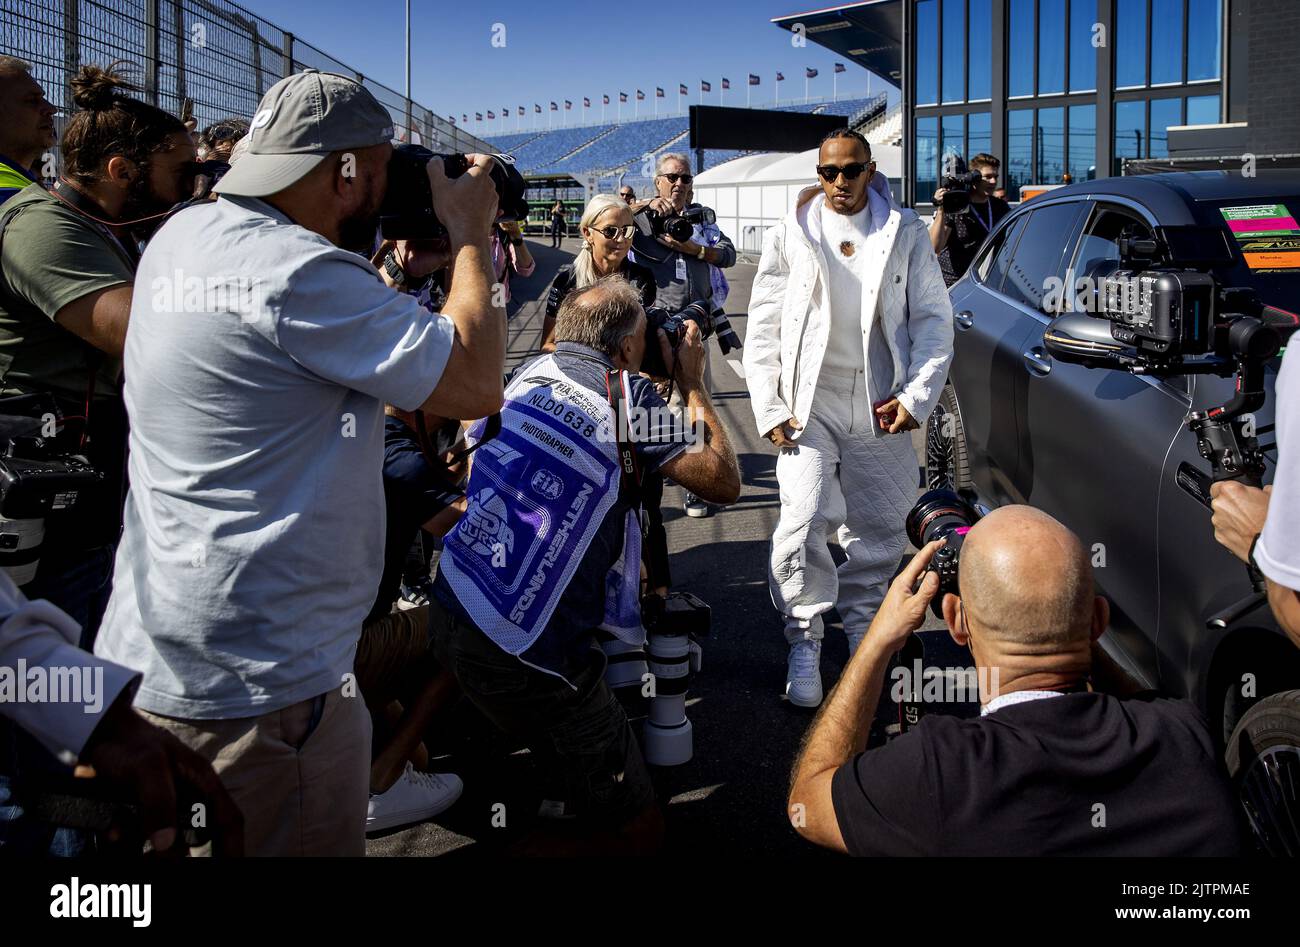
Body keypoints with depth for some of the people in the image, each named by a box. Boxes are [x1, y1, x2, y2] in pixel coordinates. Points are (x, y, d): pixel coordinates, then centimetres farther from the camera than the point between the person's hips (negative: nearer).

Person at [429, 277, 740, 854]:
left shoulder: (530, 371, 9)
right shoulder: (624, 394, -8)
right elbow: (724, 482, -4)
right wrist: (693, 385, 8)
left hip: (449, 607, 8)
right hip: (525, 654, -8)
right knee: (637, 828, 3)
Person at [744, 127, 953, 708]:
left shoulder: (905, 233, 5)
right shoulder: (789, 236, 3)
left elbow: (934, 319, 5)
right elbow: (762, 330, 3)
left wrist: (916, 396, -6)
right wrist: (769, 410, -5)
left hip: (880, 410, 2)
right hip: (809, 404, -2)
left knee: (882, 531, 10)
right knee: (802, 524, -15)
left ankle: (863, 628, 33)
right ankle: (805, 645, 2)